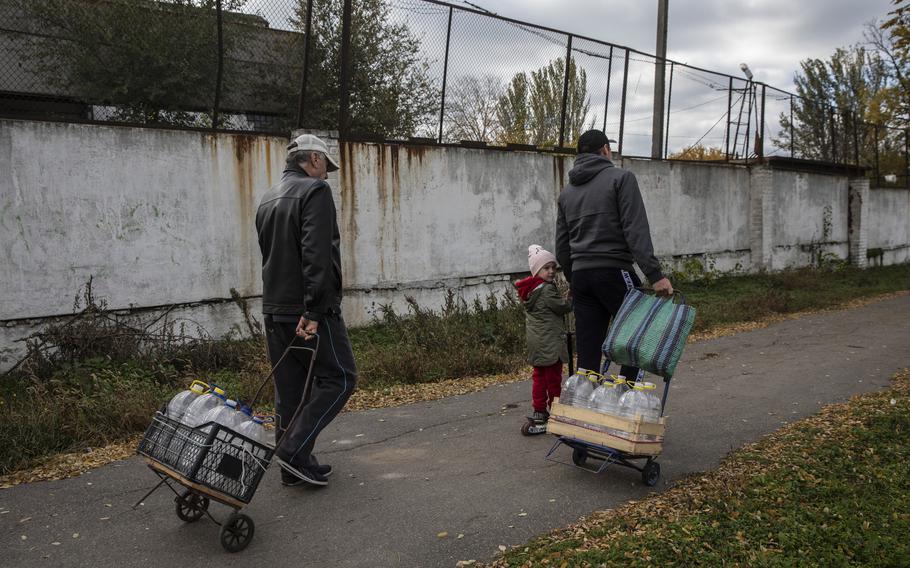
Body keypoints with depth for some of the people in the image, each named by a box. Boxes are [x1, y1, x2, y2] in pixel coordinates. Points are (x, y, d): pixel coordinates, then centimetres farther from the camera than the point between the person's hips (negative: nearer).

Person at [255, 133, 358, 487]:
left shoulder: (267, 200, 18)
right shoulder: (315, 191, -9)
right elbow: (317, 256, -20)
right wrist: (313, 311, -23)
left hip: (274, 310, 9)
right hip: (311, 310, -8)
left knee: (289, 389, 11)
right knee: (339, 378, 1)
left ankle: (294, 468, 16)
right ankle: (294, 450, -6)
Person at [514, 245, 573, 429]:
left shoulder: (529, 290, 11)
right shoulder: (547, 290, -16)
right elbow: (563, 307, -12)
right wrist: (572, 302, 7)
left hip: (535, 343, 9)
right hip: (550, 342, -9)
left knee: (539, 376, 13)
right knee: (553, 377, 0)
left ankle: (539, 411, 18)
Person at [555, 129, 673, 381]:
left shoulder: (567, 191, 17)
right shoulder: (621, 177, -1)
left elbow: (562, 245, 19)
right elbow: (636, 230, -12)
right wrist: (655, 274, -14)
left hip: (580, 276, 6)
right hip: (614, 272, -6)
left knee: (587, 352, 7)